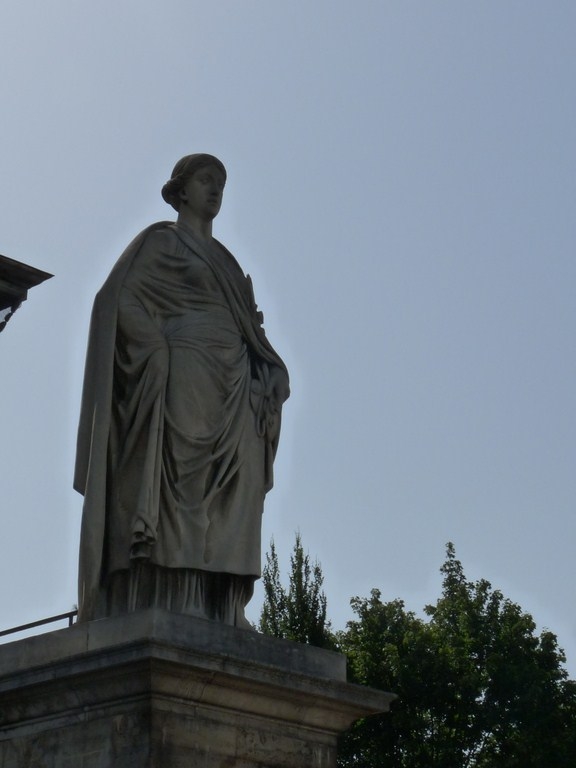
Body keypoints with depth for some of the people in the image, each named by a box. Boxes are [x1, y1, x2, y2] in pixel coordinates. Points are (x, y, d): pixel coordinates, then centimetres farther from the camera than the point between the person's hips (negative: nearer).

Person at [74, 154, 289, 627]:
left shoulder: (224, 259, 28)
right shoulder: (161, 240, 8)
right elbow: (119, 300, -5)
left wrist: (253, 327, 2)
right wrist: (160, 353, -15)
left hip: (231, 389, 7)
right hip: (182, 378, -7)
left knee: (225, 514, -4)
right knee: (175, 494, -17)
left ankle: (216, 620, -10)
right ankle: (161, 618, -23)